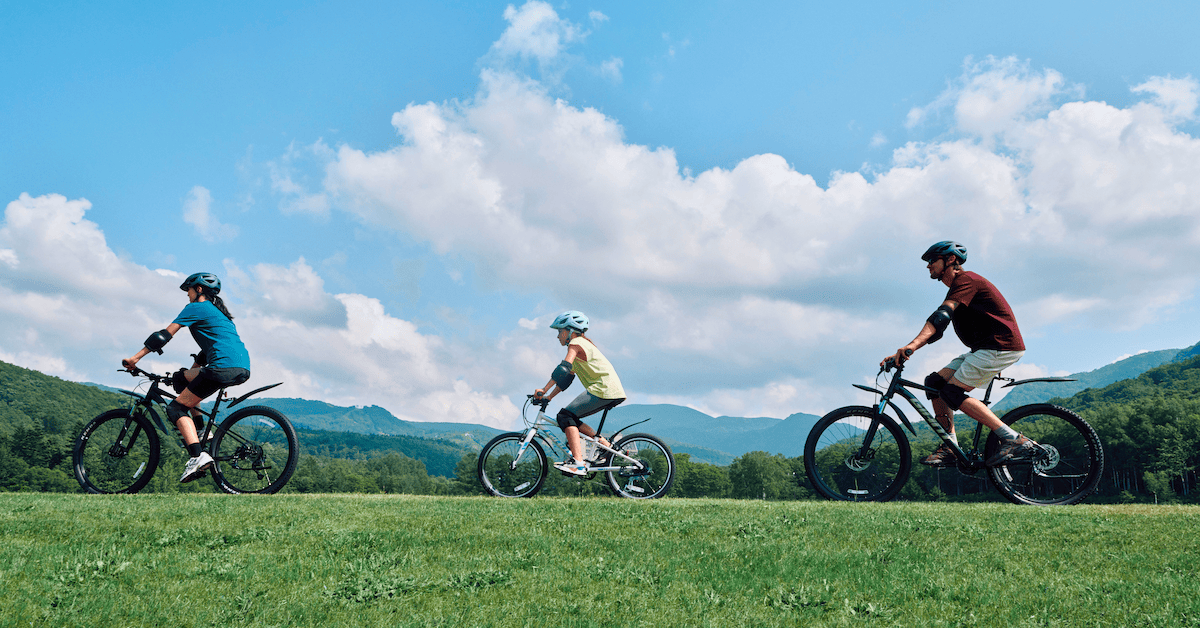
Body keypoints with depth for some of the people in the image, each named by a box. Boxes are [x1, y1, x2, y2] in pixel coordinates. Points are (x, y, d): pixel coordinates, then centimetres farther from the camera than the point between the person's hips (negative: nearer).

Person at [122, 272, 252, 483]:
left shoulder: (196, 308, 4)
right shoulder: (217, 311, 30)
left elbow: (165, 335, 1)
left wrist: (134, 358, 4)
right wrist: (193, 368, 45)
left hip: (224, 367, -9)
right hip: (243, 369, 9)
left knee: (176, 408, -1)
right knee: (182, 377, 27)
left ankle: (198, 455, -20)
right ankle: (199, 430, 20)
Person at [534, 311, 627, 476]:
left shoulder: (575, 343, -4)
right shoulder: (582, 344, 26)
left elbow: (563, 369, -18)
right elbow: (567, 377, 24)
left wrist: (543, 390, -18)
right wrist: (549, 397, 17)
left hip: (604, 390, -10)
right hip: (613, 392, 10)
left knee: (566, 416, -15)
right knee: (570, 418, 13)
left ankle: (578, 464, -26)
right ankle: (603, 442, 10)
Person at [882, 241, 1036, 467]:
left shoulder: (965, 280, -11)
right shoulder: (957, 288, 20)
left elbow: (942, 315, -27)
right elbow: (935, 329, 17)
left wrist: (912, 345, -40)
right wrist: (903, 353, 7)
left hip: (1001, 346, -10)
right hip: (984, 349, 10)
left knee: (952, 392, -18)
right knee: (935, 383, 1)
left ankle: (1015, 440, -19)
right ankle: (950, 449, 1)